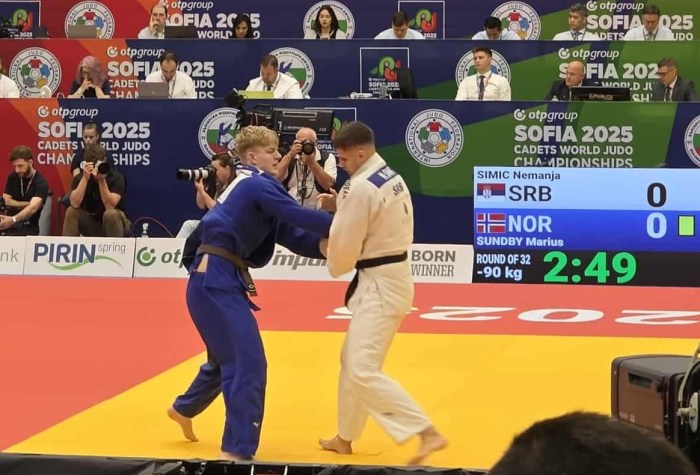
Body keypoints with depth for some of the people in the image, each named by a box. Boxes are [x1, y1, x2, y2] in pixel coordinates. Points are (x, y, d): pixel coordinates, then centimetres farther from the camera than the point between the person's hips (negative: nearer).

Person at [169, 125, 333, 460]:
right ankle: (237, 451, -9)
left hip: (216, 278, 11)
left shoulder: (252, 187, 19)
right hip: (216, 280, -11)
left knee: (230, 355, 26)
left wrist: (323, 244, -6)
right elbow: (298, 217, -21)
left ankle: (185, 409, 47)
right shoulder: (258, 185, -11)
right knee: (248, 363, -11)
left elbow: (287, 233, 10)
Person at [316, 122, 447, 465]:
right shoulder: (391, 177, 10)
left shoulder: (362, 187, -20)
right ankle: (345, 438, 32)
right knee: (352, 362, 20)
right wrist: (340, 206, 6)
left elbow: (344, 249, -17)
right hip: (392, 277, 10)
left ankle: (428, 433, -18)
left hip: (379, 285, -10)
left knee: (364, 371, -14)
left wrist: (335, 265, 6)